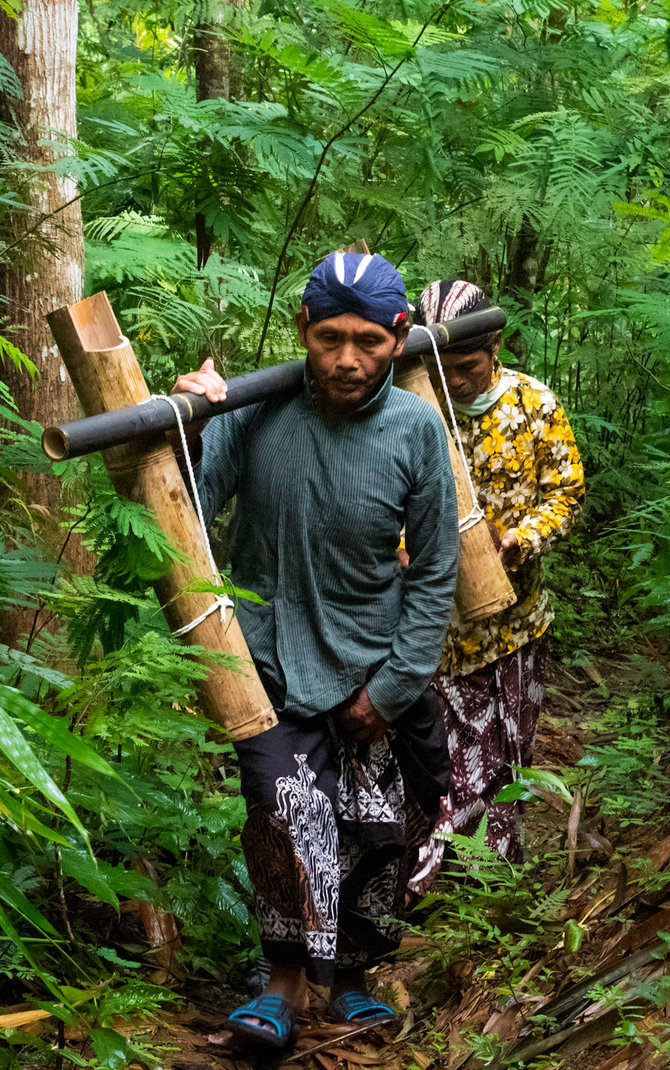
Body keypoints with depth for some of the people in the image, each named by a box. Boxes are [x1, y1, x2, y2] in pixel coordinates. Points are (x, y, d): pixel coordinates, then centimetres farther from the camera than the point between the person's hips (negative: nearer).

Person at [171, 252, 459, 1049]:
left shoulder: (415, 429, -10)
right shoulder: (254, 411, -12)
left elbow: (434, 573, -3)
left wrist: (392, 686, -4)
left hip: (378, 669, 2)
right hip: (274, 663, -2)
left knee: (384, 834, 9)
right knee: (292, 819, -19)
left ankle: (348, 976, 34)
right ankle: (288, 982, 2)